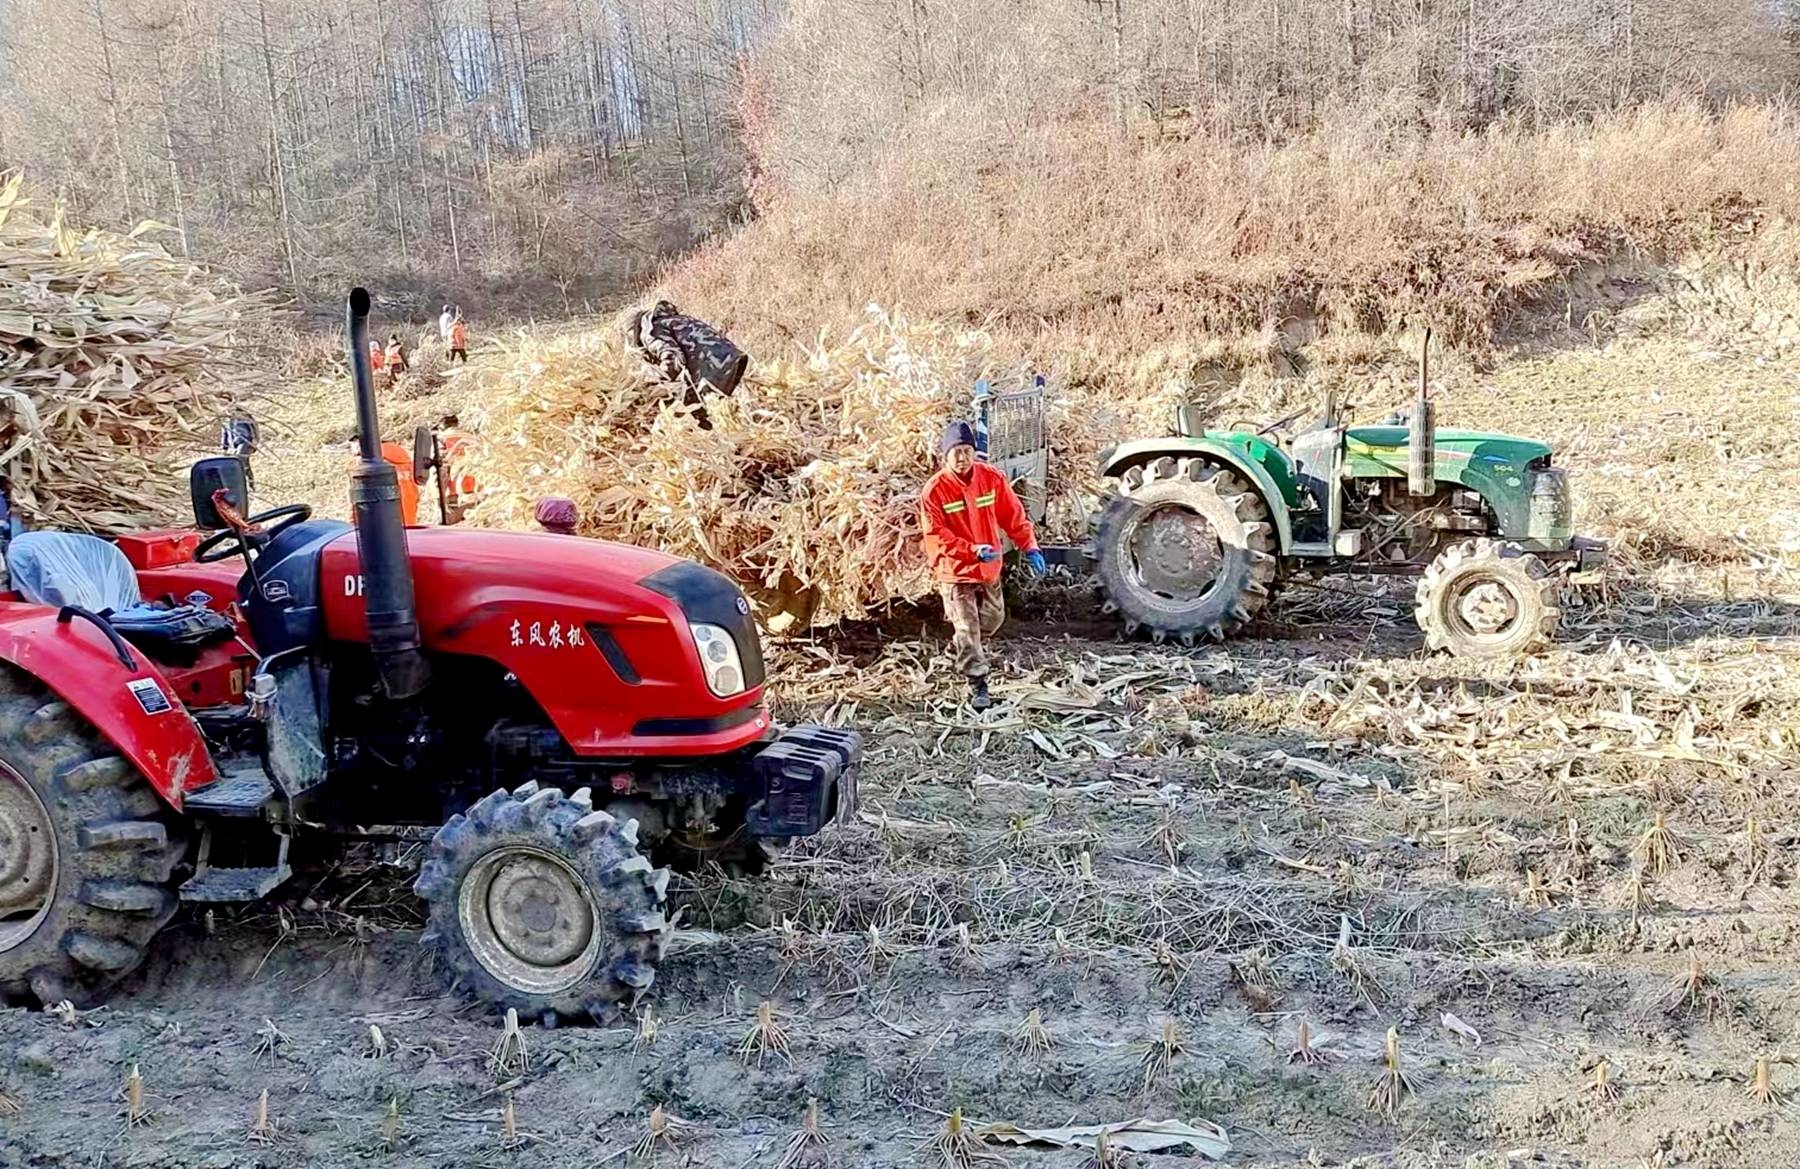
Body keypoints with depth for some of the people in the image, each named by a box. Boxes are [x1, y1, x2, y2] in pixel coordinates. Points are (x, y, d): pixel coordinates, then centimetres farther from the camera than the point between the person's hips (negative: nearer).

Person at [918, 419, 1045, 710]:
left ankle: (969, 646, 54)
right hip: (955, 572, -5)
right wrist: (972, 551, -29)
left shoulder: (992, 479, -7)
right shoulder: (934, 490, -18)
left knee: (993, 617, 24)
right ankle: (977, 684, 5)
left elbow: (1014, 516, 0)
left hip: (989, 569, 5)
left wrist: (1029, 547, -9)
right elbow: (935, 536, -19)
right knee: (967, 628, -5)